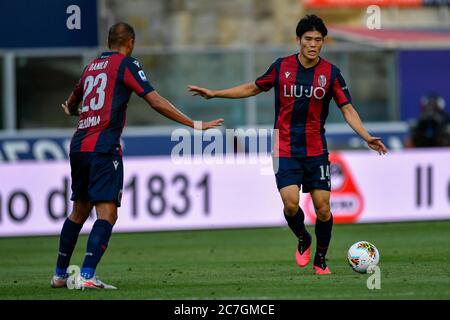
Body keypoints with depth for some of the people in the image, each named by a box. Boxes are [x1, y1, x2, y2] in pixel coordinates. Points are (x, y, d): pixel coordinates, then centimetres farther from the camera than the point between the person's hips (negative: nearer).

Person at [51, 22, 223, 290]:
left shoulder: (92, 66, 18)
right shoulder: (126, 63, -2)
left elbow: (72, 102, 35)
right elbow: (156, 101, -9)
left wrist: (71, 110, 60)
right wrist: (194, 124, -6)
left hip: (79, 146, 7)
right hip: (103, 148, -7)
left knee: (79, 211, 19)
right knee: (107, 214, -9)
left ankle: (60, 274, 25)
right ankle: (86, 276, -22)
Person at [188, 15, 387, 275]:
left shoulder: (331, 73, -3)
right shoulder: (281, 67, 0)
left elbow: (347, 109, -4)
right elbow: (254, 88, 15)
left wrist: (367, 137, -18)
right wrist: (214, 94, 12)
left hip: (316, 151, 0)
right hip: (285, 150, 0)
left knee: (323, 207, -3)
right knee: (291, 203, -16)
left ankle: (321, 259, 19)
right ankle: (303, 240, 16)